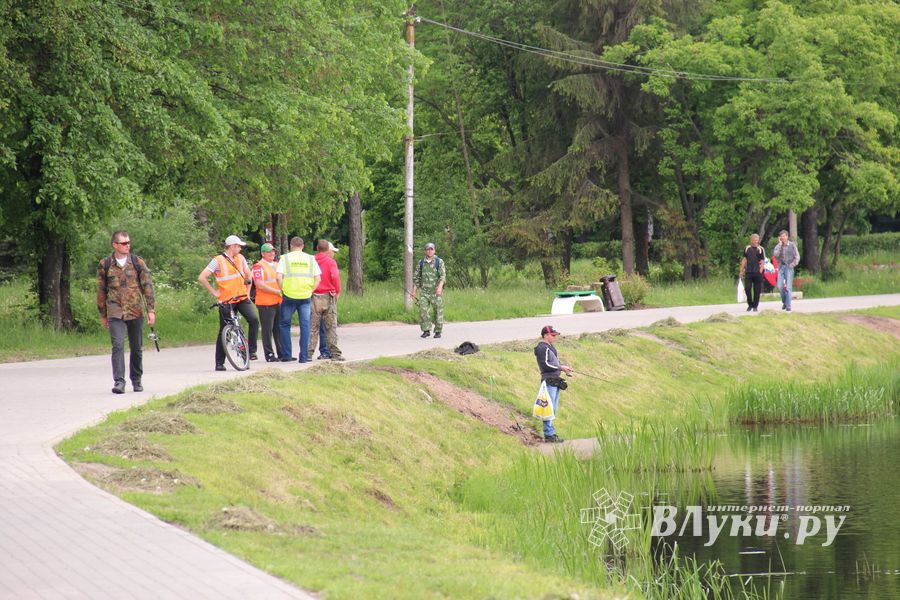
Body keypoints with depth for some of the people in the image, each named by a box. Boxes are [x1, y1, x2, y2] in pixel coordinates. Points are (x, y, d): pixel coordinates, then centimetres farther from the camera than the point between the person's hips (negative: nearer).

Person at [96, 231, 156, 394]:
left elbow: (148, 286, 3)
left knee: (136, 348, 10)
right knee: (118, 346, -15)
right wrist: (103, 315, 11)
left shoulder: (138, 262, 4)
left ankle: (136, 380, 26)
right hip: (115, 313, -2)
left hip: (136, 312, 2)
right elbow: (101, 290, 9)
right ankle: (119, 382, -17)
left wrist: (151, 310, -4)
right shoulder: (105, 265, 3)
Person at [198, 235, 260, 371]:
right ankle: (219, 363, 8)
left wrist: (248, 285, 13)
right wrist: (214, 292, -10)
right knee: (224, 331, 0)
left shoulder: (240, 258, 10)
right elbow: (202, 278, -12)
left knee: (254, 320, -20)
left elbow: (248, 274, 26)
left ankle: (252, 350, -9)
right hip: (226, 301, -4)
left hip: (242, 298, 4)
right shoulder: (218, 261, -8)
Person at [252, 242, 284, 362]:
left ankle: (282, 354, 13)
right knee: (267, 330, -3)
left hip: (279, 302, 7)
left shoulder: (277, 265, 18)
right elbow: (260, 285, -15)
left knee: (280, 329, 9)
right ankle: (269, 355, 0)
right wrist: (278, 292, -15)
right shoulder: (259, 266, -6)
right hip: (265, 303, -7)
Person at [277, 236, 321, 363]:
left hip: (289, 296, -1)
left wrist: (282, 291, 3)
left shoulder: (285, 258, 1)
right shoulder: (310, 259, 7)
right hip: (305, 296, 1)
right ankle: (304, 356, 1)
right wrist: (310, 291, 9)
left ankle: (286, 355, 9)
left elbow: (279, 277, -8)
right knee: (305, 326, 4)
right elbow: (317, 278, 1)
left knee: (285, 325, 11)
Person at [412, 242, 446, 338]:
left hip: (436, 292, -2)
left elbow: (443, 276, -13)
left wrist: (440, 287, -29)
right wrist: (414, 291, 6)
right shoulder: (421, 263, 8)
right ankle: (426, 330, -3)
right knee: (423, 310, -11)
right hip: (424, 291, 2)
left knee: (438, 311, 2)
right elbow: (416, 277, 12)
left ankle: (438, 331, 13)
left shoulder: (439, 262, -3)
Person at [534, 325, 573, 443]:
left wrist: (563, 367, 8)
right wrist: (561, 368, -13)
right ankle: (549, 434, -9)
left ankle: (550, 433, 20)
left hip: (555, 381, 11)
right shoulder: (543, 348, -12)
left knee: (553, 408, 14)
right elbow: (545, 364, -19)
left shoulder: (550, 347, 20)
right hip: (549, 381, -11)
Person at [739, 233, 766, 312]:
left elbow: (762, 262, 0)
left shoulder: (760, 249, 3)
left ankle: (755, 306, 10)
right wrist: (741, 271, 10)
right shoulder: (747, 249, 12)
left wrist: (760, 272, -10)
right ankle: (750, 305, 10)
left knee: (757, 291, 0)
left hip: (757, 273, -2)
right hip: (748, 272, 2)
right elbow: (744, 260, 15)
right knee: (747, 288, -5)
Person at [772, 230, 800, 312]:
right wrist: (780, 244, -7)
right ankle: (784, 302, 16)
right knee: (780, 286, -6)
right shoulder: (779, 246, 8)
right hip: (781, 267, 3)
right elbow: (775, 254, -10)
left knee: (788, 287, -7)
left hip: (789, 267, -3)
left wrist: (792, 265, -7)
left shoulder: (792, 245, 2)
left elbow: (797, 257, 3)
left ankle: (788, 306, -6)